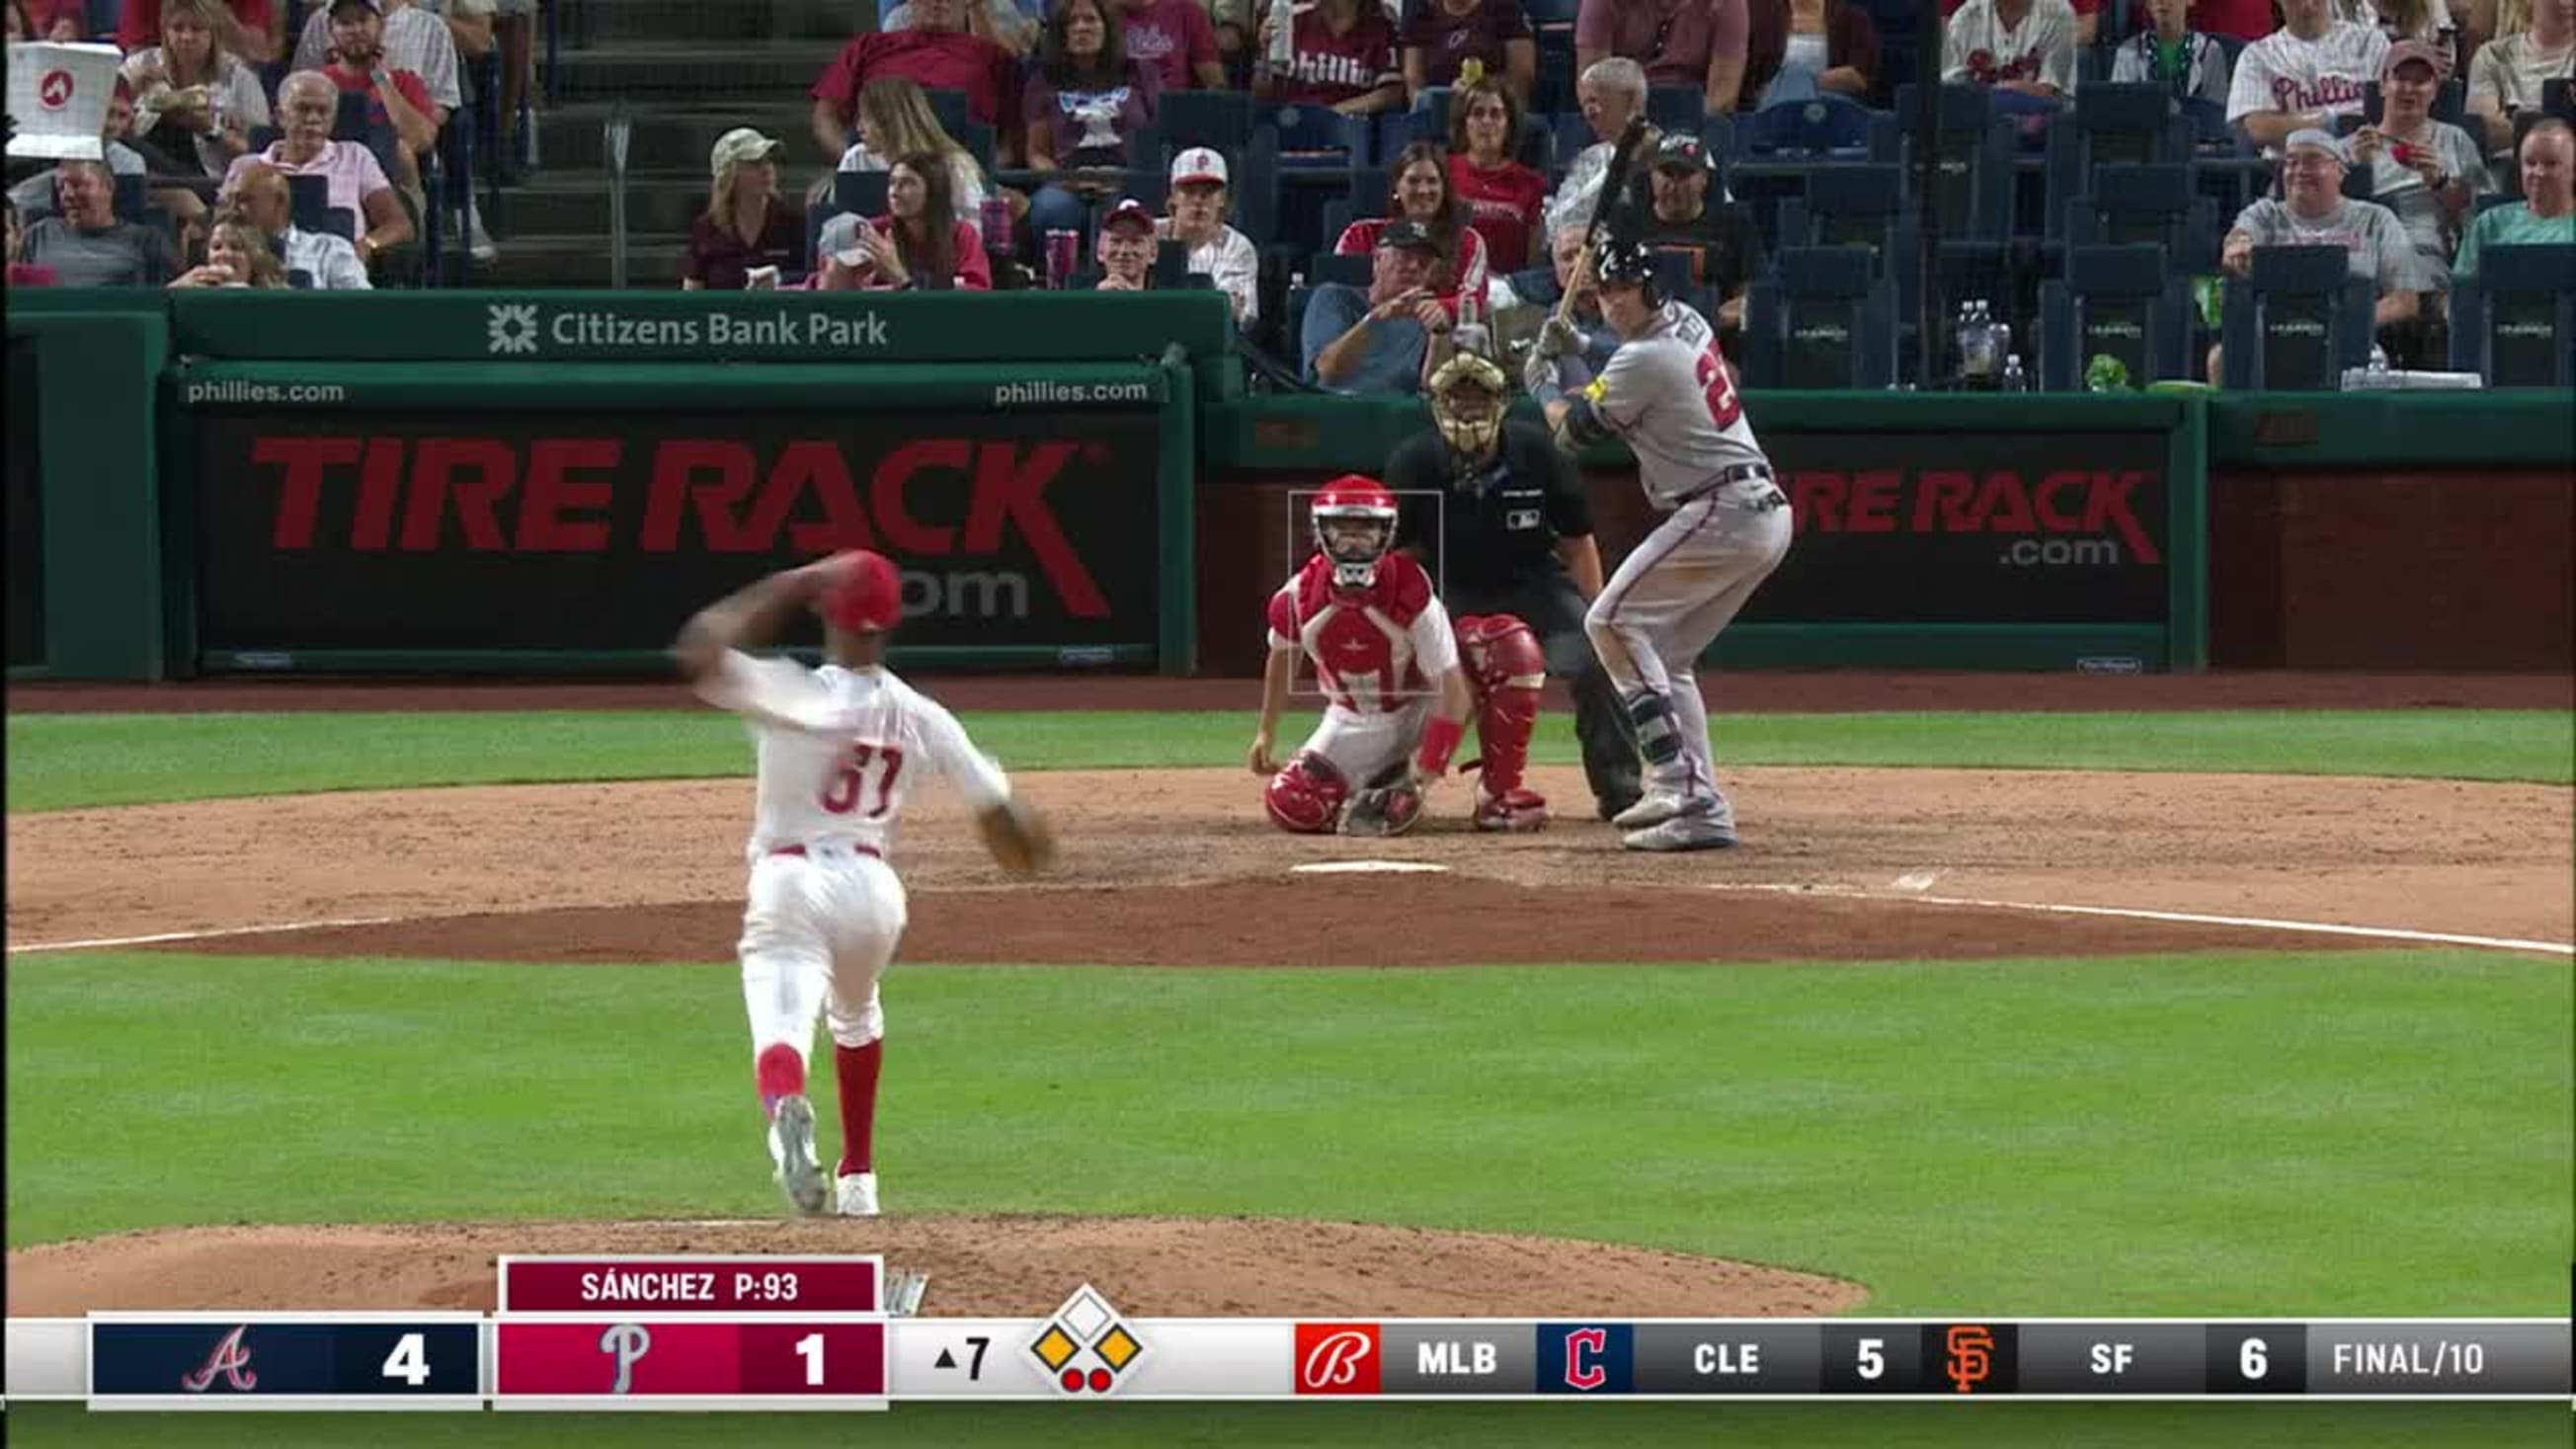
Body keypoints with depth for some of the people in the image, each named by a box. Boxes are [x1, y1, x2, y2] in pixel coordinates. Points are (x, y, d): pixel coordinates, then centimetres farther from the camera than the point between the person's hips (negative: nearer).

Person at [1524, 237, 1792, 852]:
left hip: (1720, 515, -10)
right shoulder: (1687, 321, 14)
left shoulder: (1644, 360, -14)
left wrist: (1544, 382, 18)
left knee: (1613, 620, -7)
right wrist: (1569, 358, 15)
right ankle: (1703, 811, 8)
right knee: (1667, 656, 14)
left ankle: (1678, 781, -16)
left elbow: (1572, 431, -1)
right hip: (1766, 510, 10)